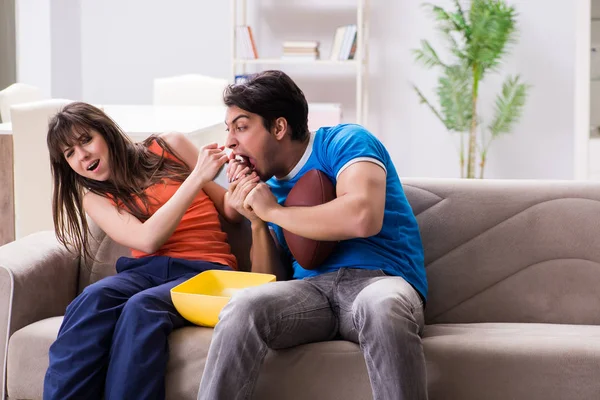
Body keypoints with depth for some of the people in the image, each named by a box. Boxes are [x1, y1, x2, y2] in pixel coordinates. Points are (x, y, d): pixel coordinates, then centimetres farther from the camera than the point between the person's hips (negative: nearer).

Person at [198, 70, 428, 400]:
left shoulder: (345, 142, 0)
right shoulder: (268, 185, 19)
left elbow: (363, 217, -21)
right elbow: (270, 282, 19)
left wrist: (273, 211, -8)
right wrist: (257, 222, 1)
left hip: (380, 279, -4)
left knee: (382, 305, -40)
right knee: (242, 307, -27)